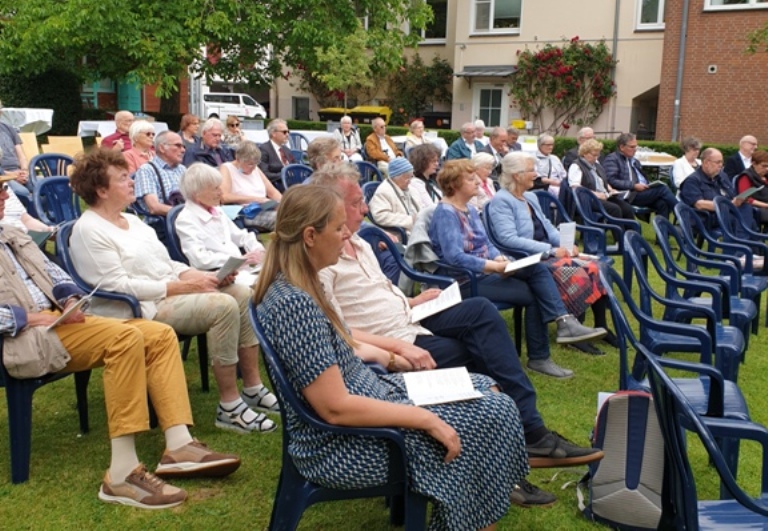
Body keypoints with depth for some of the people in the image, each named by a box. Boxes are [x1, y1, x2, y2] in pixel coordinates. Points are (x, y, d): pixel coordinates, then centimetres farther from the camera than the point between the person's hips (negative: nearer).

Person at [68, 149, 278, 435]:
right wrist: (182, 286, -19)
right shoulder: (88, 230, -11)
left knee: (243, 295, -6)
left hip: (171, 292, 9)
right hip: (142, 309, -9)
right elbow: (118, 286, -18)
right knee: (223, 306, -26)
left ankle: (253, 388, 2)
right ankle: (229, 407, -18)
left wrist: (200, 275, 0)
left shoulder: (131, 220, 17)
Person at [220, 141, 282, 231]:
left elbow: (273, 192, 20)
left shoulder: (255, 168, 22)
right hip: (247, 214, -7)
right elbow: (224, 197, -14)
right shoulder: (226, 169, 2)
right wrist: (256, 199, -14)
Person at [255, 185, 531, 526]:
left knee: (483, 389, 12)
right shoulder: (293, 303, -27)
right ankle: (476, 519, 14)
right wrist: (426, 419, -22)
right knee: (493, 412, -6)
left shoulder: (298, 286, 2)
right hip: (339, 442, -10)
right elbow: (336, 408, -28)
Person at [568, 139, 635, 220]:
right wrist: (594, 193, -20)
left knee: (628, 208, -17)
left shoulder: (596, 165, 22)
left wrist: (610, 190, 13)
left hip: (605, 197, 8)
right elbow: (574, 187, -16)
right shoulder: (576, 166, -3)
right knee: (615, 209, -31)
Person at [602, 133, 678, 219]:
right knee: (662, 188, -21)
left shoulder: (635, 161, 26)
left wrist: (648, 186, 4)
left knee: (662, 203, -23)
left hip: (643, 191, 8)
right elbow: (612, 181, -13)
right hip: (629, 196, -8)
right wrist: (634, 186, -18)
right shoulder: (612, 159, 1)